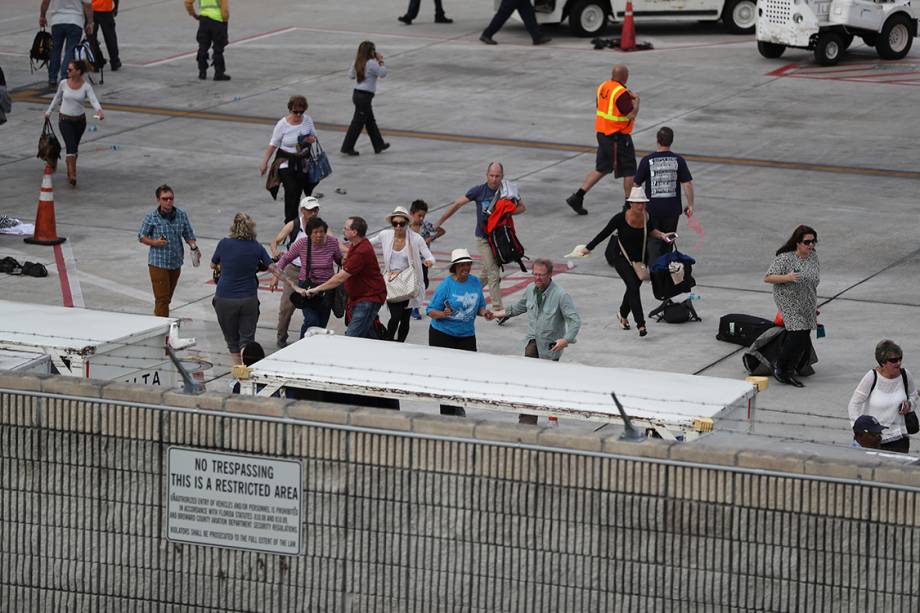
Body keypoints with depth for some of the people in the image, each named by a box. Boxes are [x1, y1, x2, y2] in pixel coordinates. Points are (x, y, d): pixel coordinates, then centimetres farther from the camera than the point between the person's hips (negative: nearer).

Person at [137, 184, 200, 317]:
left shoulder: (181, 215, -2)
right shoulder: (151, 218, -10)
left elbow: (189, 235, 7)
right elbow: (141, 236, -1)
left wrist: (194, 247, -13)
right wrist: (155, 242, -20)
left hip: (176, 263, 4)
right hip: (158, 263, -4)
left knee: (167, 297, 17)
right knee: (162, 298, -9)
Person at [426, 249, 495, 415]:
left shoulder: (475, 282, 4)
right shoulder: (446, 285, -12)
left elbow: (480, 306, 15)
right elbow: (431, 311, -10)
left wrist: (484, 312, -7)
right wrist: (443, 314, -30)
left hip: (467, 334, 4)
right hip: (443, 334, -4)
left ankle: (458, 406, 25)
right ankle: (447, 412, 6)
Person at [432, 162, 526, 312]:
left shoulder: (507, 191, -6)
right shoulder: (479, 191, -11)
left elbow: (522, 207, 6)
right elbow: (457, 204, -3)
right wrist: (439, 222, -2)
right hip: (483, 238, -3)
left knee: (487, 273, 14)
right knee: (493, 274, -9)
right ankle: (497, 309, -9)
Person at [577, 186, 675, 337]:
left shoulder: (645, 217, -10)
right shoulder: (621, 218, -23)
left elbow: (650, 230, 13)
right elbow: (605, 233, -11)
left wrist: (662, 235, -5)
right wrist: (589, 248, -4)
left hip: (639, 256, 5)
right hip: (621, 256, -5)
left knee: (634, 286, 15)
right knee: (633, 286, -19)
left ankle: (623, 315, 42)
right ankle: (640, 324, -20)